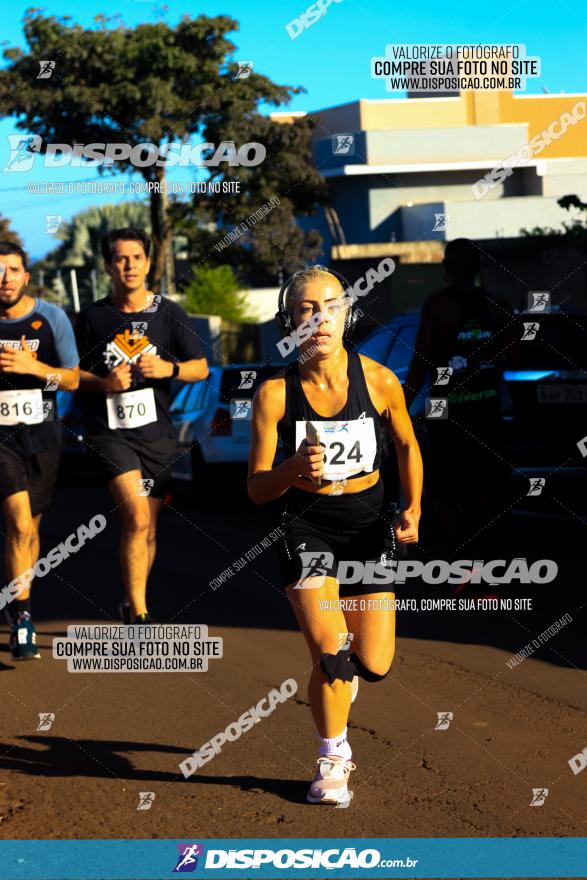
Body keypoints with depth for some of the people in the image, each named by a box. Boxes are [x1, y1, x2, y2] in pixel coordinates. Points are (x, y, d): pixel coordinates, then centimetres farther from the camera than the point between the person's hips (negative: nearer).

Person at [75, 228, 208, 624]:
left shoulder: (169, 313, 4)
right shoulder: (93, 317, 2)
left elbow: (201, 367, 7)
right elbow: (73, 372, 8)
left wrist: (167, 368, -13)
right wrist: (105, 383, -12)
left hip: (158, 433, 3)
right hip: (111, 432, -3)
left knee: (147, 526, 9)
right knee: (136, 516, -19)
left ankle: (133, 603, 29)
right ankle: (139, 615, -16)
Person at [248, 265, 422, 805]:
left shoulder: (378, 381, -9)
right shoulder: (275, 393, -11)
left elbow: (407, 445, 11)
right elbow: (257, 489, -8)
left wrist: (414, 509, 3)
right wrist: (295, 467, -27)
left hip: (368, 523, 2)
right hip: (307, 526, -2)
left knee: (374, 666, -1)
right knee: (331, 655, -17)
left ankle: (340, 668, 38)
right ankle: (333, 761, 8)